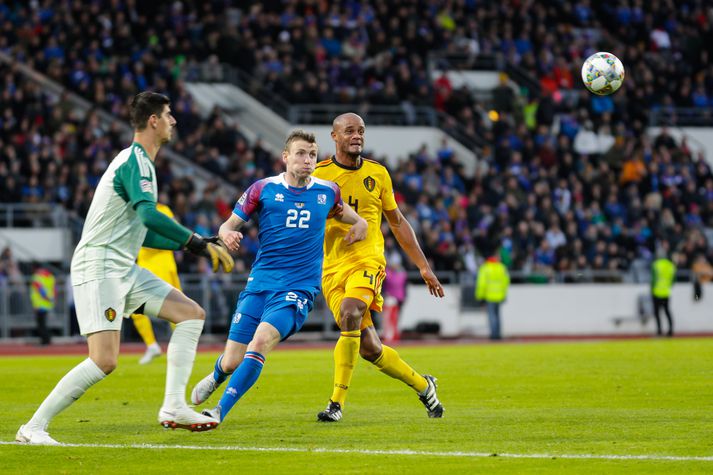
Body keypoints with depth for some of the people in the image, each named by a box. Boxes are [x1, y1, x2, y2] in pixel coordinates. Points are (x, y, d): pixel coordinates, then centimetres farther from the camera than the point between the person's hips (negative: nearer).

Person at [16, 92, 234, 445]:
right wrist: (198, 243, -23)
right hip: (99, 268, -10)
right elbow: (149, 215, -28)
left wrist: (190, 245, 21)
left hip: (123, 270, 10)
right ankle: (32, 428, -10)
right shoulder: (135, 161, -12)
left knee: (192, 314, 4)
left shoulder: (138, 161, 19)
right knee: (104, 360, -18)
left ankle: (174, 407, -2)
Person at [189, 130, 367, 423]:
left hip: (299, 287, -1)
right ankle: (216, 376, 40)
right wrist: (227, 234, -18)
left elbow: (337, 209, 29)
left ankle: (220, 411, -22)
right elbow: (228, 225, 5)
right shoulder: (263, 189, 0)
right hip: (260, 283, 1)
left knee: (261, 340, -27)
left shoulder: (327, 191, 5)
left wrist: (360, 222, 8)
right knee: (232, 362, 1)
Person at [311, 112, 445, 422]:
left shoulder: (377, 174, 9)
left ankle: (337, 403, -26)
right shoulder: (318, 175, 3)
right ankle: (422, 385, 24)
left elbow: (397, 222, 18)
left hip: (367, 261, -1)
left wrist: (423, 267, 18)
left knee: (349, 315, -30)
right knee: (369, 348, -3)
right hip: (332, 268, 1)